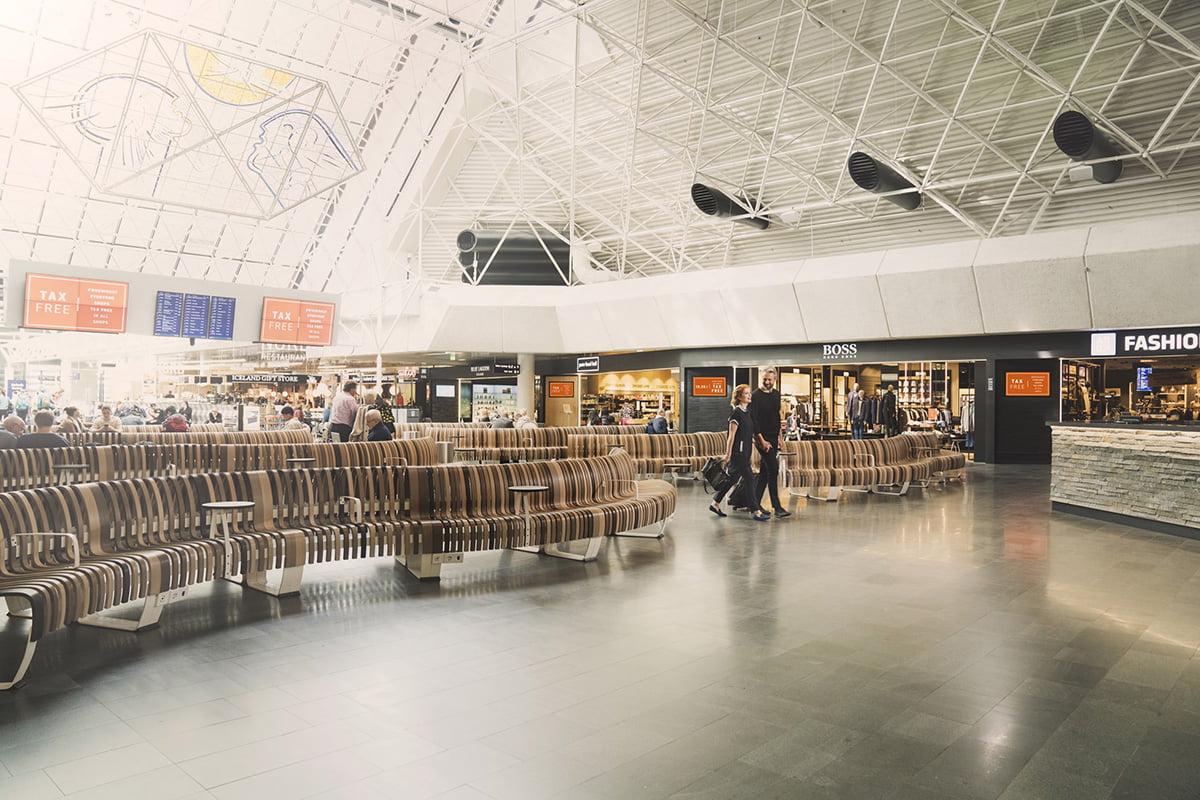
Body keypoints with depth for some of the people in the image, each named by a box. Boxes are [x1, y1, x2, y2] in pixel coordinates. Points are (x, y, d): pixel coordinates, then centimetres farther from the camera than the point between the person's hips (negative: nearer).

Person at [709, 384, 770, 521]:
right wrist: (728, 454, -14)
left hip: (744, 452, 9)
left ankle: (715, 504, 23)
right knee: (749, 479, -8)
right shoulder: (736, 413, -13)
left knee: (733, 479, 13)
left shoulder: (747, 412, 14)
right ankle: (757, 511, -4)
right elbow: (731, 435, -14)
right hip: (737, 452, -9)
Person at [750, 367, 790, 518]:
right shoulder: (756, 395, -10)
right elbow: (753, 419, -14)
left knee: (764, 471, 9)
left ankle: (755, 503, 15)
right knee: (773, 470, -12)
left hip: (773, 438, 7)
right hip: (763, 438, -7)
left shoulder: (776, 394, 13)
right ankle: (777, 507, -9)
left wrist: (779, 437, 17)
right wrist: (761, 440, -18)